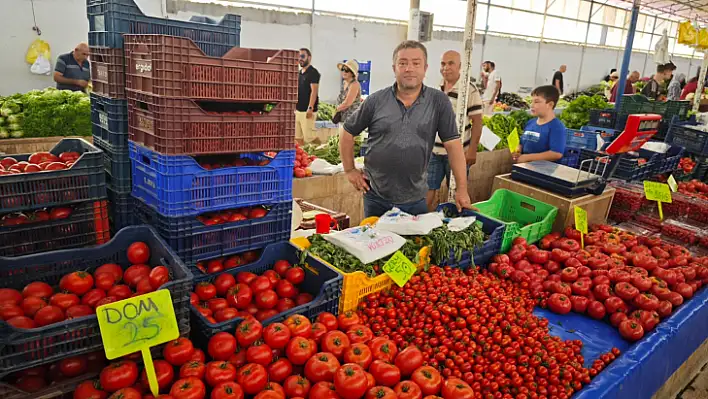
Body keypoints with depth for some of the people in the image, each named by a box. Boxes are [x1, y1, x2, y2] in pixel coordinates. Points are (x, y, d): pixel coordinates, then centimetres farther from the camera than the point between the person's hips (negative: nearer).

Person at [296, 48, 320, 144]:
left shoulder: (313, 72, -8)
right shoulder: (299, 73, 16)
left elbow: (314, 91, -16)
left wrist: (310, 108, -24)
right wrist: (294, 107, 18)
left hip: (307, 111, -8)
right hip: (298, 110, 8)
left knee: (308, 139, -9)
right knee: (297, 138, 9)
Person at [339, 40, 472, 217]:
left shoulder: (439, 101, -5)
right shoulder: (376, 100, -4)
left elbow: (452, 143, -6)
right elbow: (348, 132, 5)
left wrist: (462, 189, -8)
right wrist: (350, 170, 2)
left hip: (415, 199, 0)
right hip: (376, 197, 1)